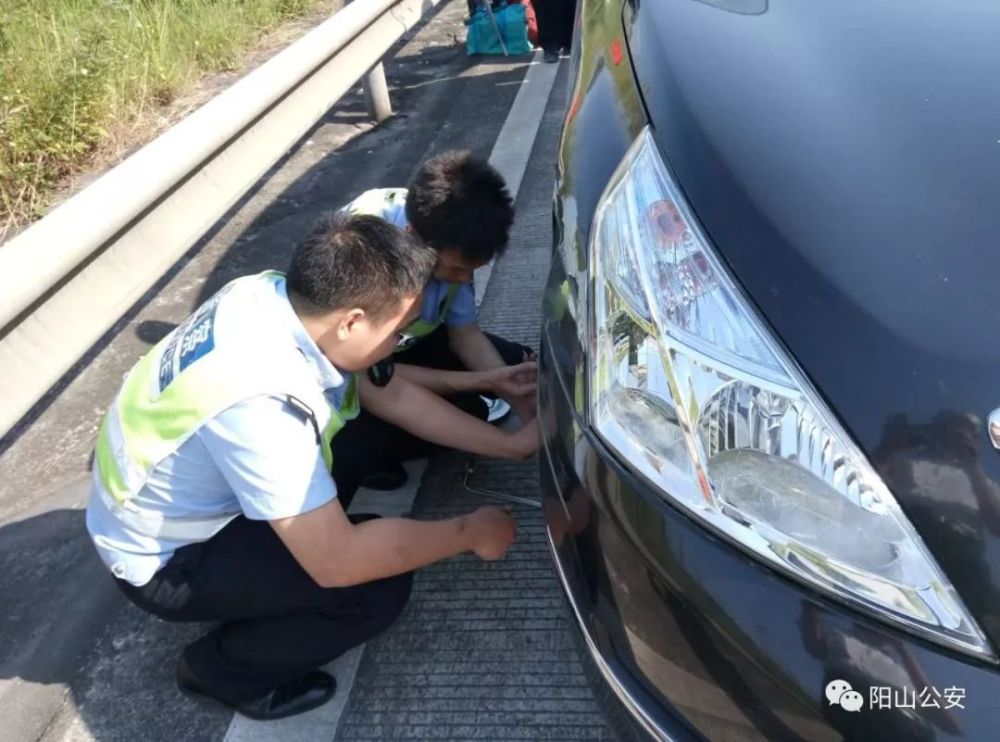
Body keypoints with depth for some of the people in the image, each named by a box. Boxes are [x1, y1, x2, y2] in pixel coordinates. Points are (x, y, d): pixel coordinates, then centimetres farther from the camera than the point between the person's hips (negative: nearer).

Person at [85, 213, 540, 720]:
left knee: (366, 431, 6)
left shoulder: (279, 294, -14)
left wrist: (509, 444, 0)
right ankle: (221, 668, 6)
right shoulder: (259, 400, -39)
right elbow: (338, 563, -32)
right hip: (161, 559, -8)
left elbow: (393, 396, -2)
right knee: (380, 586, -15)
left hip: (171, 492, 8)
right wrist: (469, 532, -20)